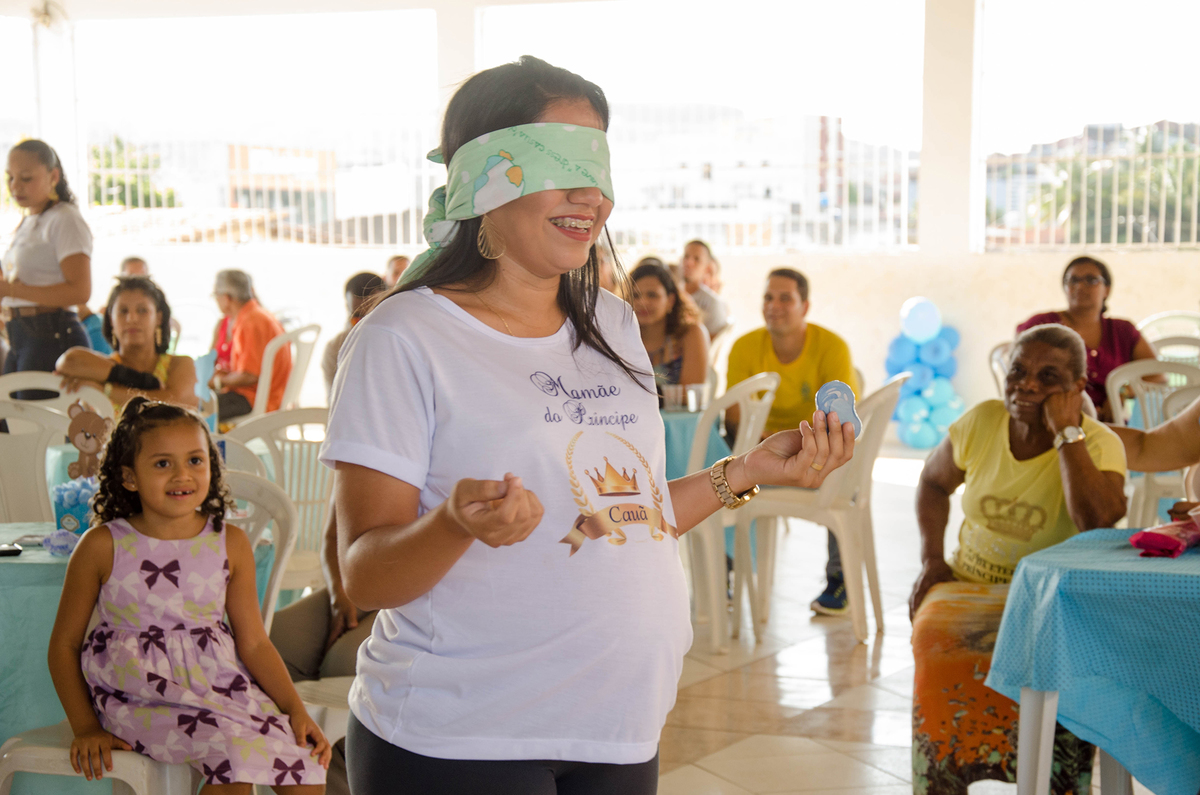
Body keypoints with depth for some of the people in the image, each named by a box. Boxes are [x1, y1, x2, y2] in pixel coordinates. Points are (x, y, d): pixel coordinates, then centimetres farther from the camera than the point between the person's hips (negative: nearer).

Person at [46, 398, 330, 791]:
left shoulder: (231, 544, 3)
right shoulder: (102, 546, -3)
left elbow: (253, 642, 5)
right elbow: (64, 644, 3)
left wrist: (295, 710, -5)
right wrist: (86, 727, -6)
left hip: (218, 685, 3)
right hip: (139, 695, -3)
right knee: (236, 759, -29)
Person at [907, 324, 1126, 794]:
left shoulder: (1098, 445, -9)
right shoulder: (981, 423, 1)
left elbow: (1097, 522, -30)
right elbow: (933, 482, 19)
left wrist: (1067, 431, -23)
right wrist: (931, 559, 4)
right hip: (970, 585, 3)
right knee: (939, 641, -30)